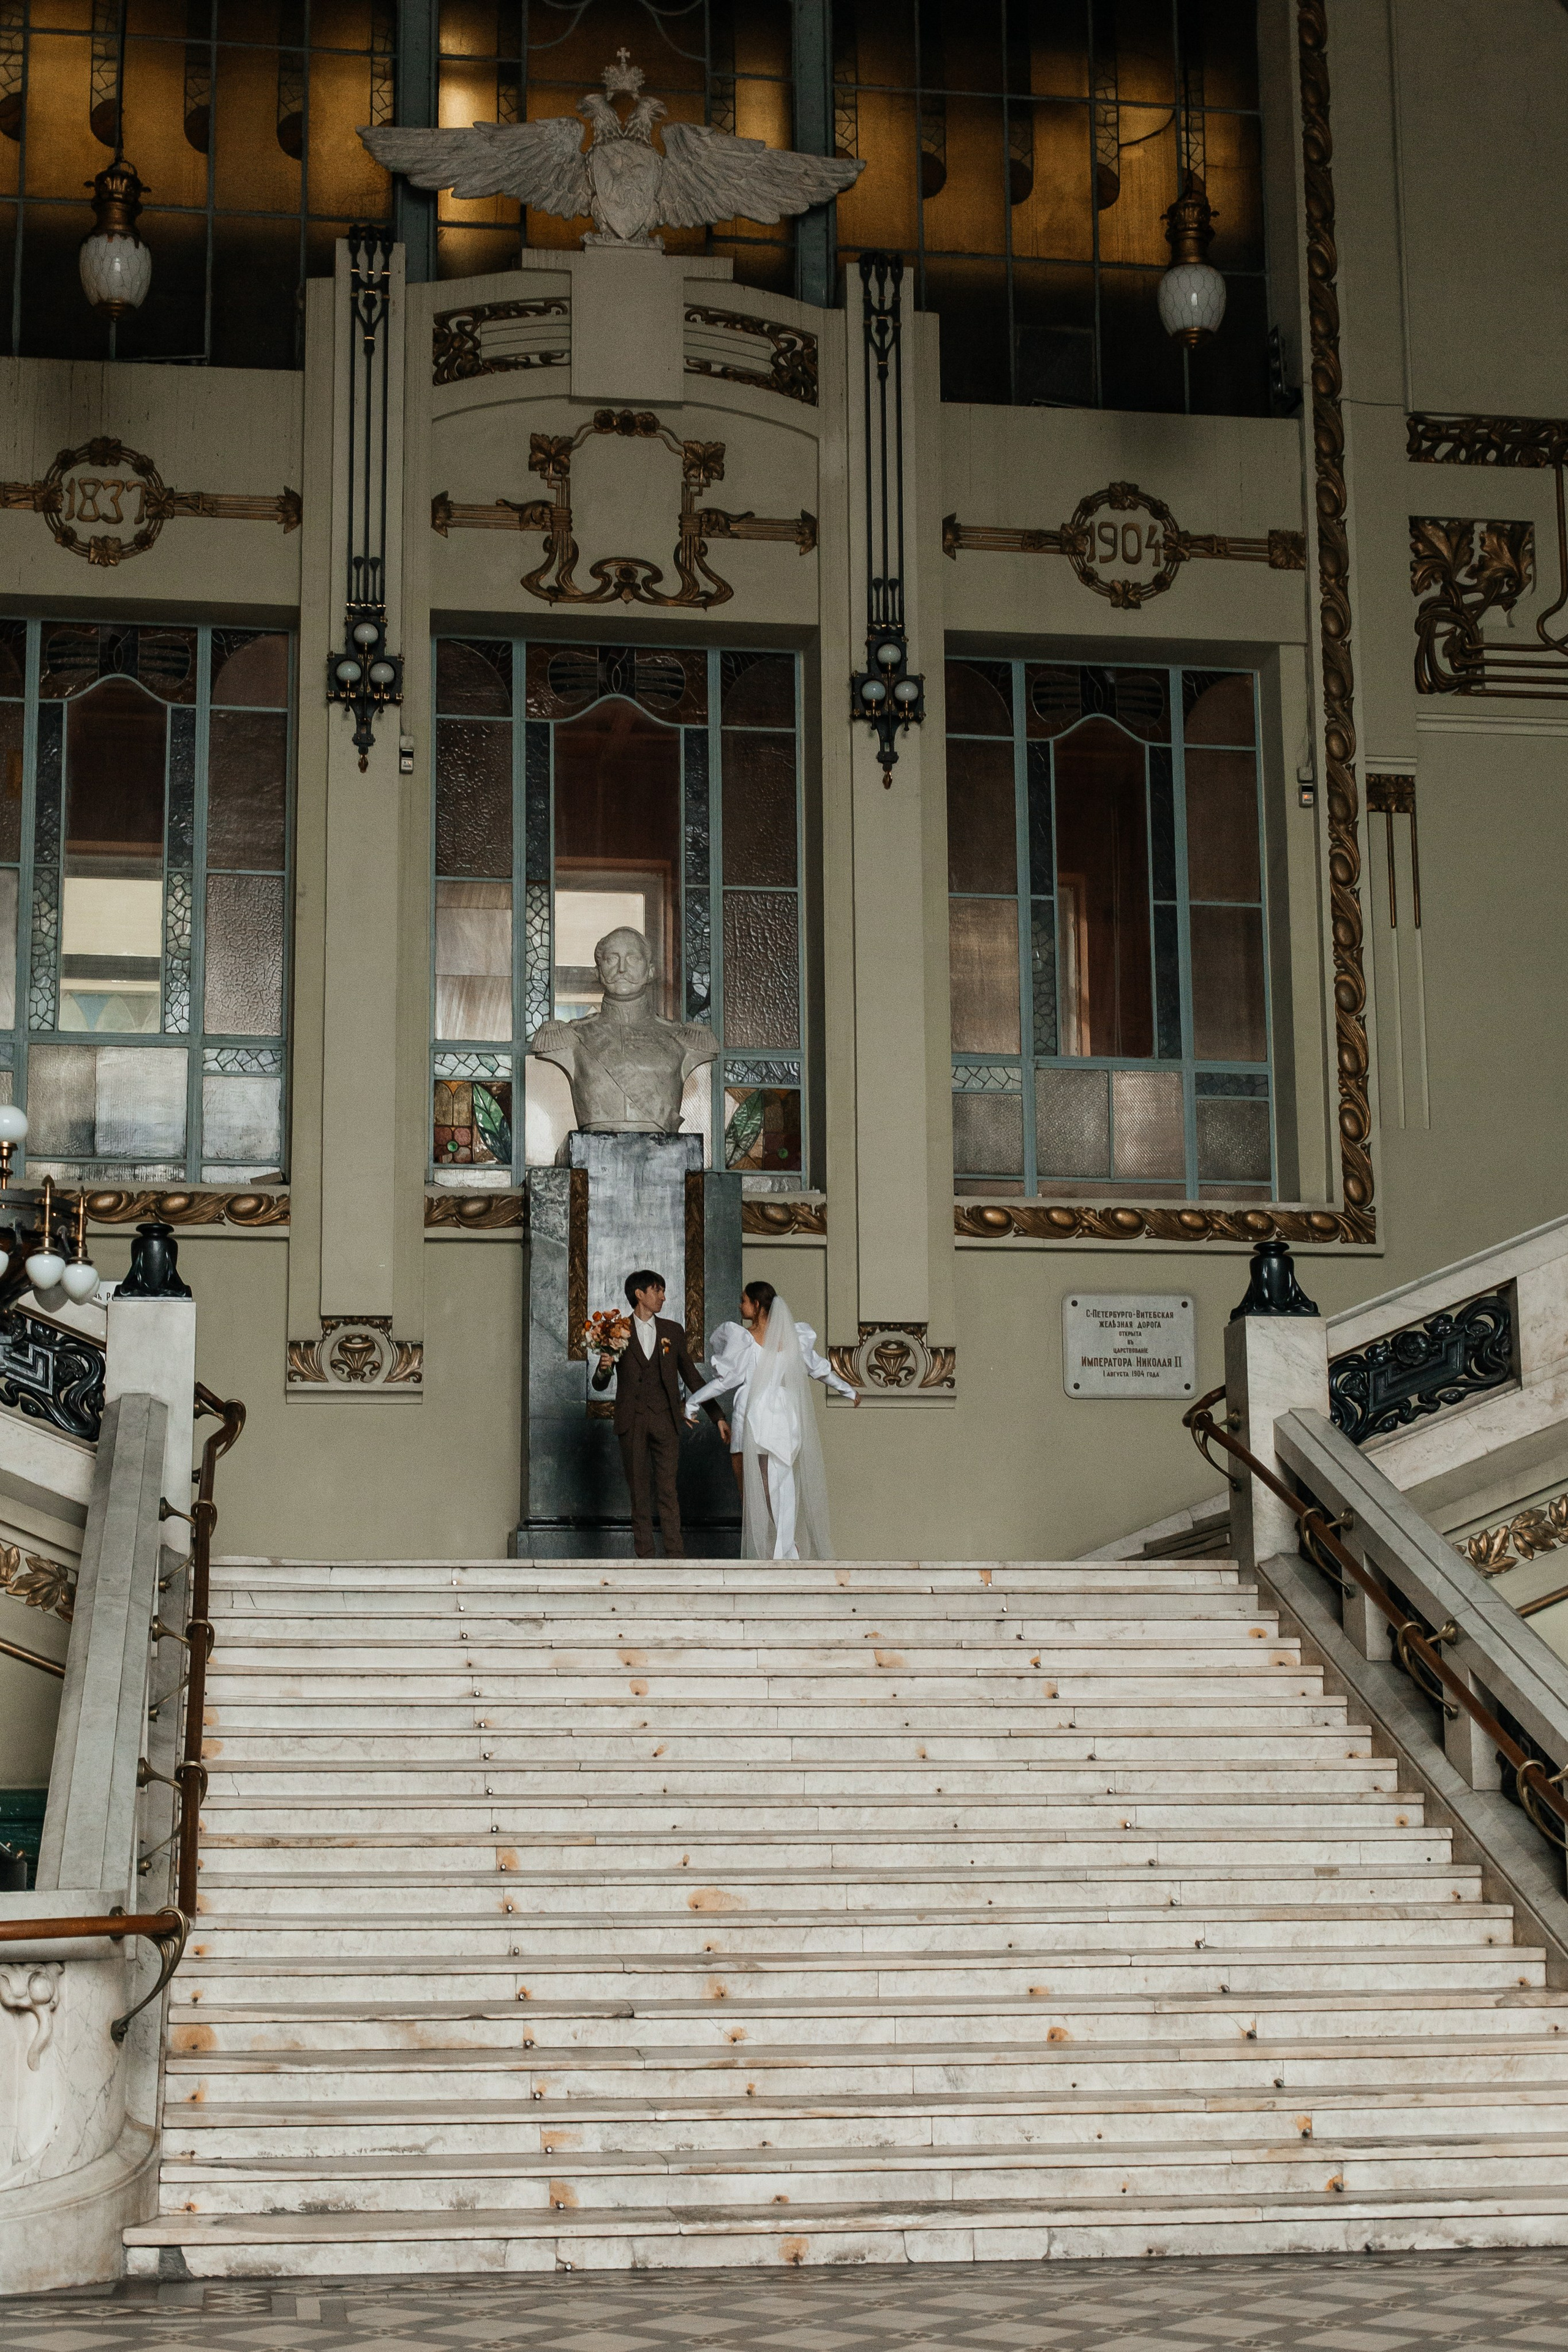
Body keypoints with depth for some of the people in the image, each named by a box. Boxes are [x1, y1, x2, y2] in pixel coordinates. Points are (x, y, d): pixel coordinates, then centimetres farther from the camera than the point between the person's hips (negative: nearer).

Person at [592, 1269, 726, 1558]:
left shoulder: (673, 1332, 12)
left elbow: (692, 1377, 16)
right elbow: (600, 1385, 8)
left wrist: (717, 1416, 13)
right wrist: (604, 1369, -16)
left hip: (666, 1420, 1)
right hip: (632, 1423, 0)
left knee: (668, 1491, -6)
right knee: (639, 1494, 1)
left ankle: (676, 1556, -9)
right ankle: (644, 1558, 3)